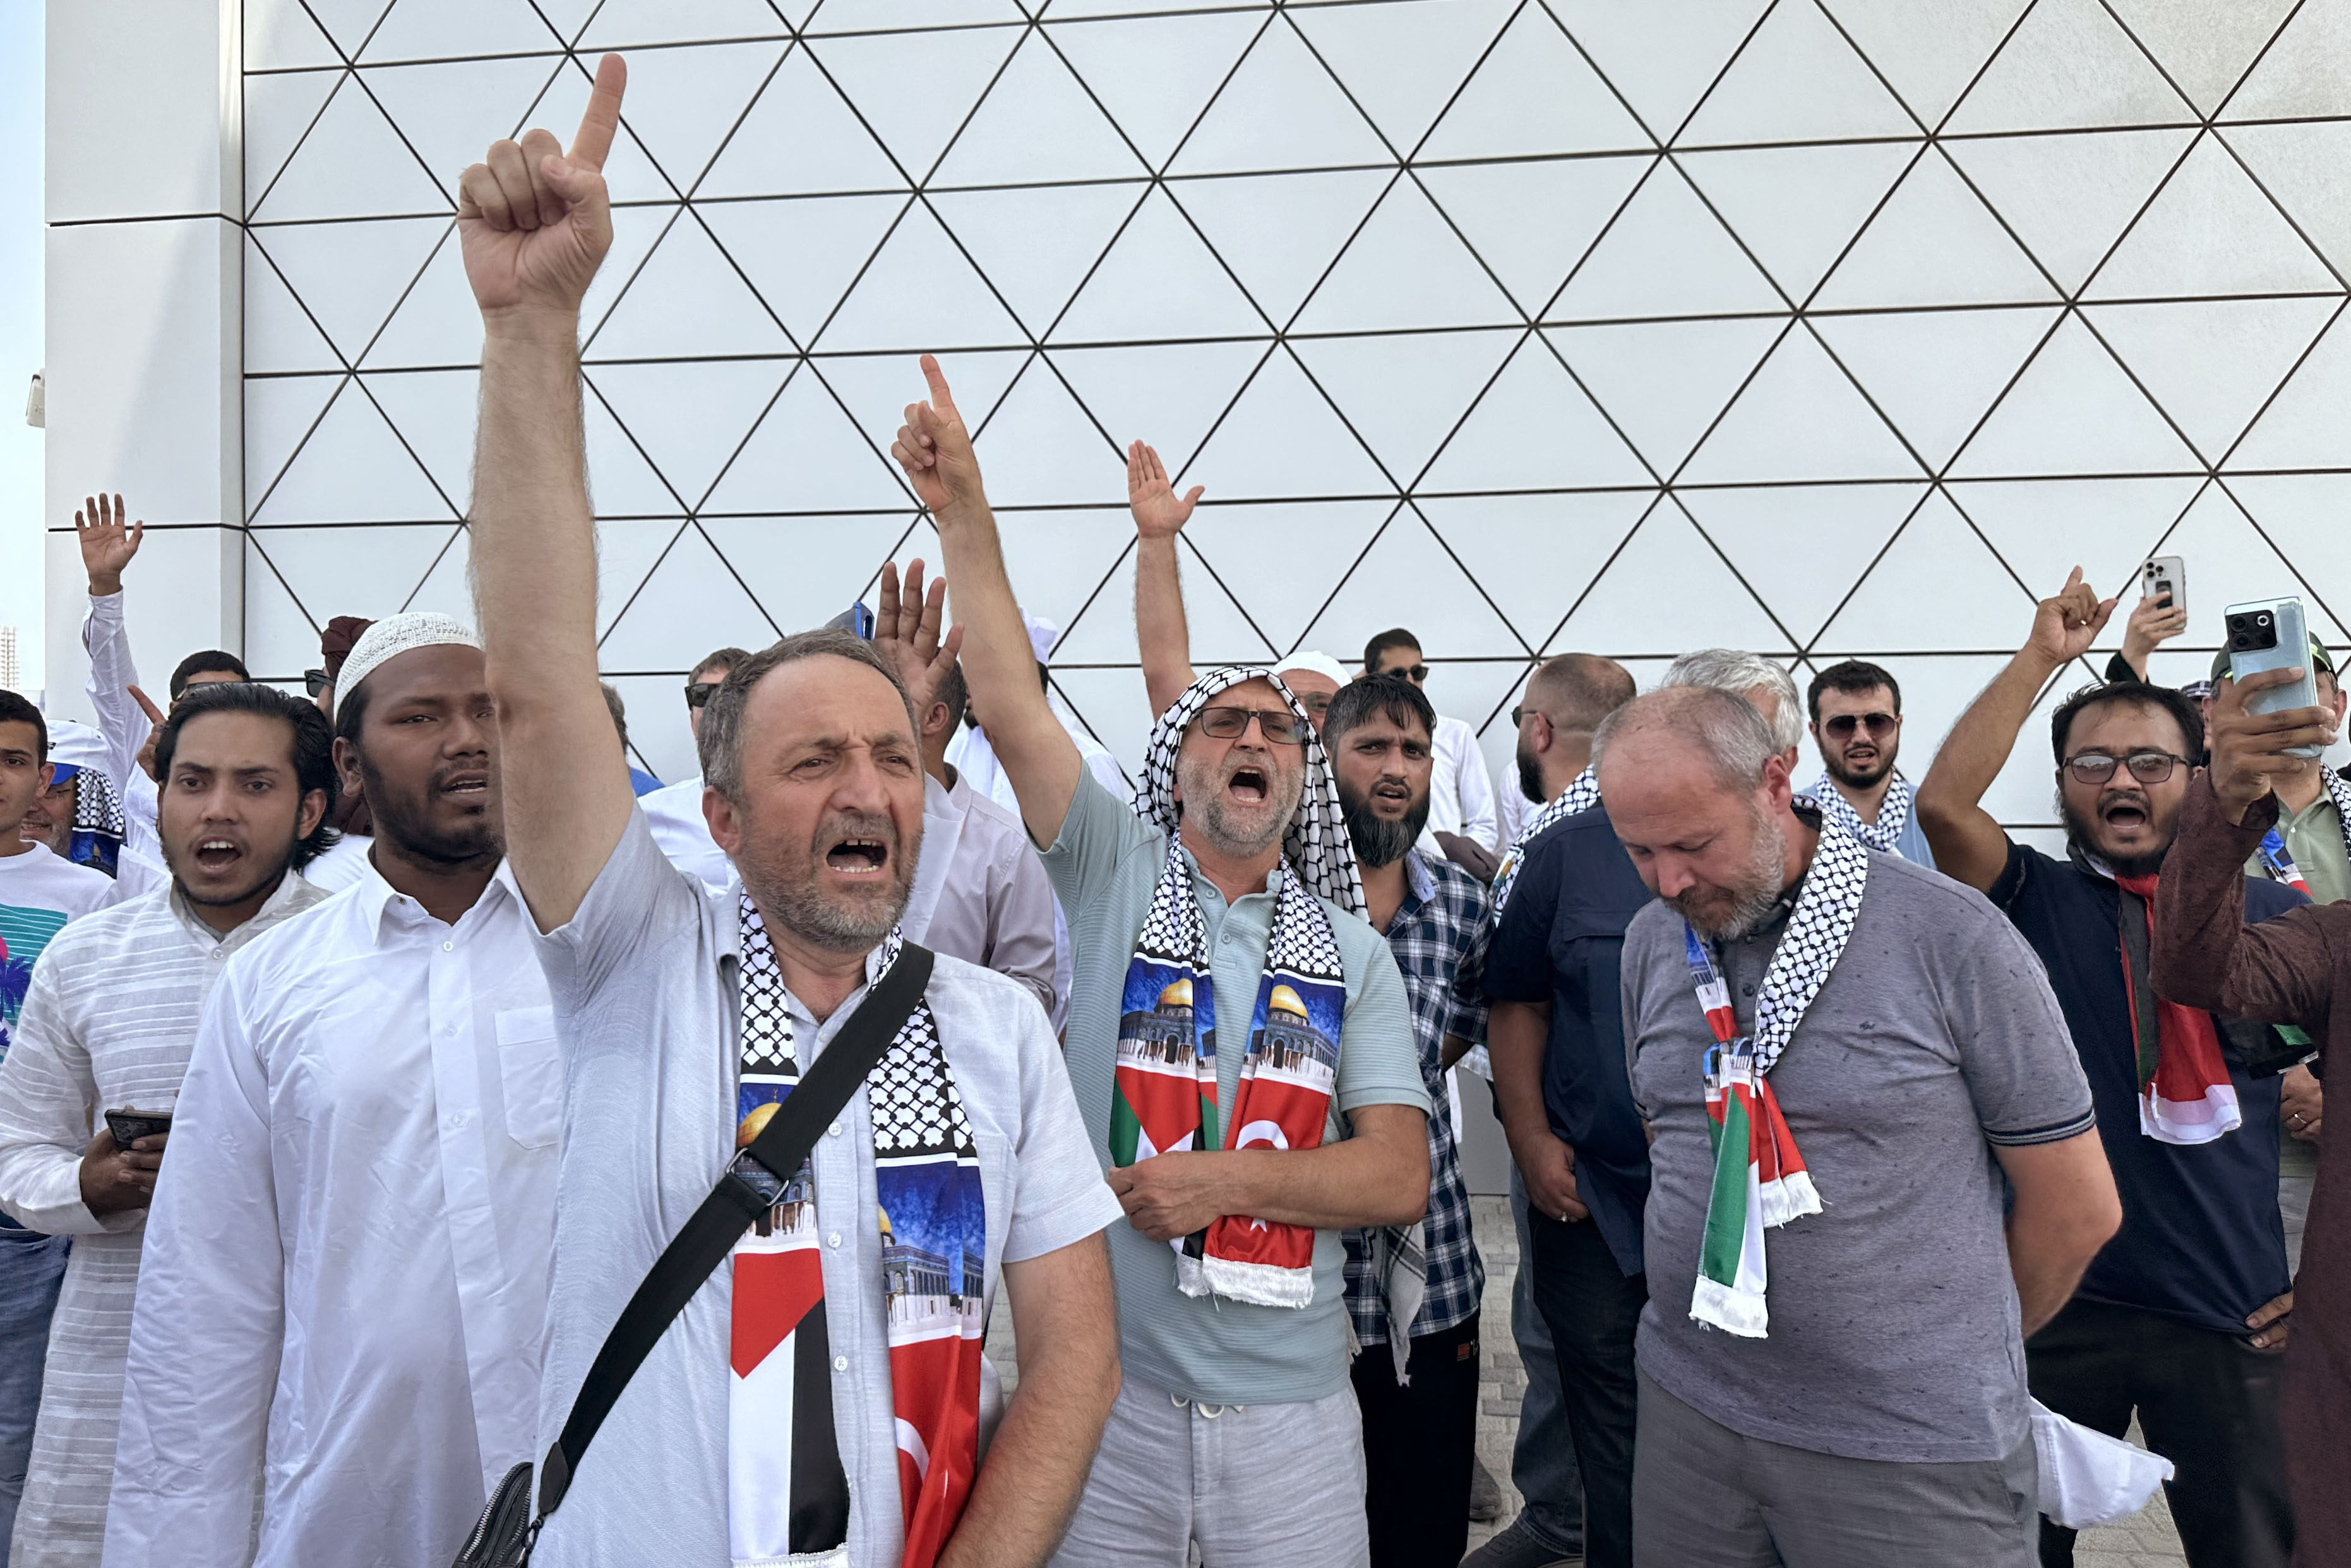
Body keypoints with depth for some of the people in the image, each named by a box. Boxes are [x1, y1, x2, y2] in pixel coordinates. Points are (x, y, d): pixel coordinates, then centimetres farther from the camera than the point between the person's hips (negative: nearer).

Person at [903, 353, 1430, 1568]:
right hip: (1109, 1385, -1)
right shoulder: (1115, 876, 1)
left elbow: (1400, 1175, -1)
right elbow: (1010, 704, -10)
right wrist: (965, 517, -17)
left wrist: (1224, 1177, -14)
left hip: (1293, 1404, 2)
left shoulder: (1352, 951, 5)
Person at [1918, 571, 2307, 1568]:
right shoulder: (2035, 902, -3)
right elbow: (1944, 803, -21)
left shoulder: (2274, 917, 2)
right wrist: (2043, 657, -15)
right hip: (2053, 1300, -1)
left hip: (2230, 1317, 1)